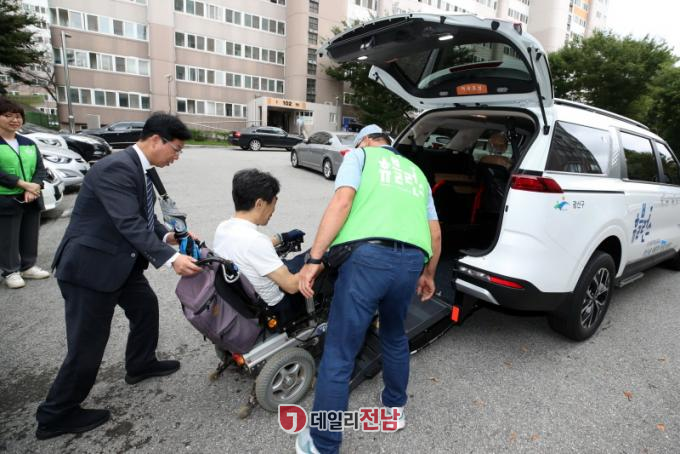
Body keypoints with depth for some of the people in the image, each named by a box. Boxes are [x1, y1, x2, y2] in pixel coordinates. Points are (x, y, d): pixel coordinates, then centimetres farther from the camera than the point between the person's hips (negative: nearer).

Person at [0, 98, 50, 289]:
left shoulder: (29, 143, 11)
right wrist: (24, 184, -21)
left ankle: (28, 267, 27)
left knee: (30, 236, 13)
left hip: (32, 199, 5)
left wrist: (33, 188, -12)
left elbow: (40, 168, 5)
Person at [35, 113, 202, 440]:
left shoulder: (139, 168, 6)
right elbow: (130, 224, -33)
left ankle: (140, 364, 45)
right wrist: (171, 259, -38)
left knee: (145, 307, 23)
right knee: (87, 344, 0)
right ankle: (56, 416, 21)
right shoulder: (116, 168, -25)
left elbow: (143, 217, 13)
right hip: (90, 265, -10)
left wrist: (167, 236, -1)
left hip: (120, 262, 10)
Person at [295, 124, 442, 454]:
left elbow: (342, 202, -3)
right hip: (411, 260, 6)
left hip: (369, 255, -5)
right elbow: (435, 234, 27)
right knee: (394, 335, 30)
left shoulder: (359, 155, 17)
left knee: (339, 354, 4)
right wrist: (428, 275, 41)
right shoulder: (416, 172, 31)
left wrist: (313, 260, -6)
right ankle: (395, 408, 46)